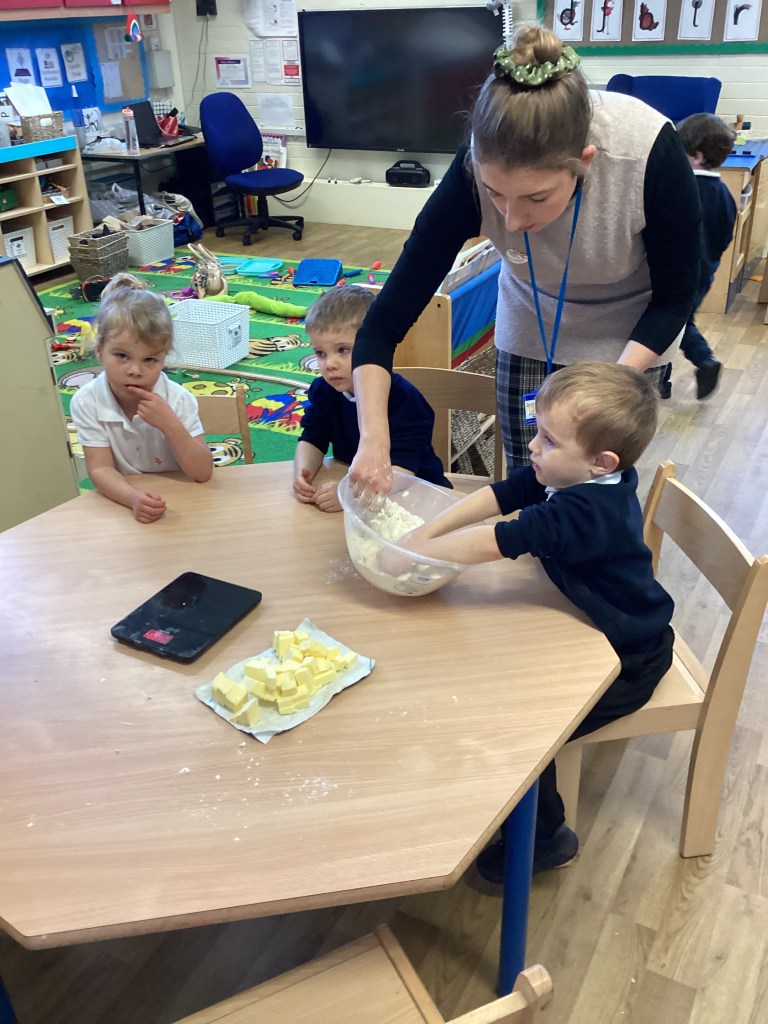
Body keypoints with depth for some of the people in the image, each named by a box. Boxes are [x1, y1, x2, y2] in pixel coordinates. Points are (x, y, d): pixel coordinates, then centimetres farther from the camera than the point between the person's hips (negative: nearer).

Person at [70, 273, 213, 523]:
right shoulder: (87, 403, -11)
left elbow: (203, 473, -13)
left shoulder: (179, 400, -12)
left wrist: (170, 424, -26)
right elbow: (100, 469, -13)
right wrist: (134, 497, -32)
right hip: (121, 502, 1)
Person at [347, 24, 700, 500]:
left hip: (628, 335, -1)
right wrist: (374, 438, -37)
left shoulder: (651, 151, -34)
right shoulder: (475, 173, -31)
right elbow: (387, 319, -26)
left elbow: (674, 298, -18)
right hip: (532, 330, 1)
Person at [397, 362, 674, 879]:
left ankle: (546, 838, 16)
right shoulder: (563, 476, -9)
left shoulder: (584, 511, -36)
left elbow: (492, 544, -37)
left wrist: (413, 551, -25)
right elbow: (497, 496, -8)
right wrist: (423, 534, -17)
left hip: (628, 662, -9)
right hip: (601, 624, 10)